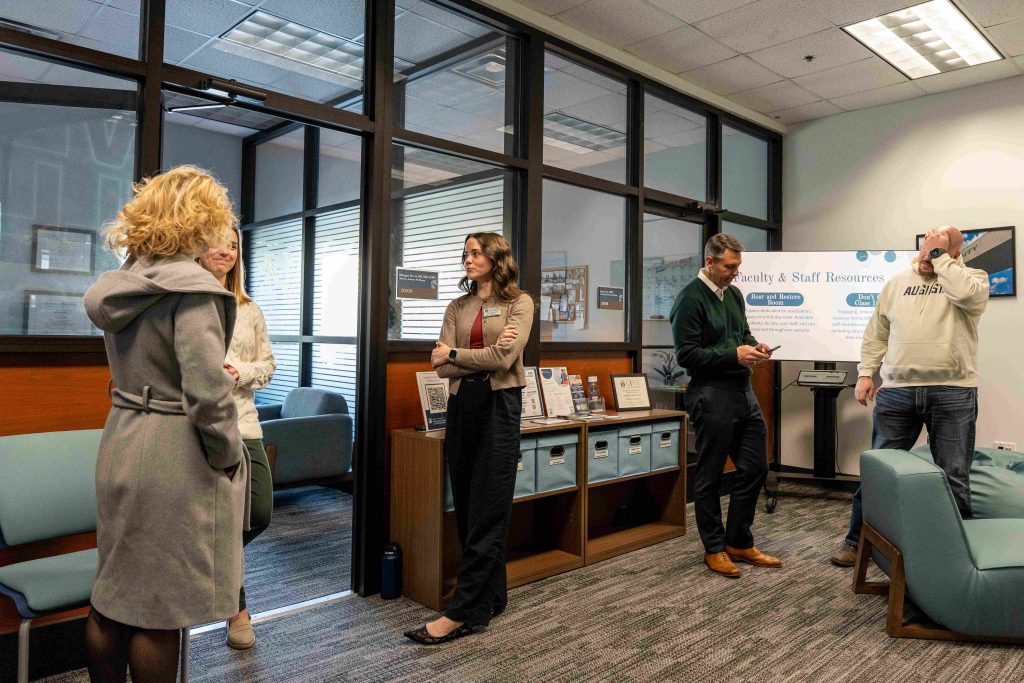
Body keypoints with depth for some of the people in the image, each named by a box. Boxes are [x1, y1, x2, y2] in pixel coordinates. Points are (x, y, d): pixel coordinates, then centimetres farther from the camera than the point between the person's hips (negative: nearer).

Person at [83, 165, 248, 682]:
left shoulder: (120, 283, 9)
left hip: (120, 442, 8)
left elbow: (132, 368, 15)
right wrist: (228, 460, -10)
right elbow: (208, 391, -22)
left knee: (111, 596, 18)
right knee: (159, 610, 5)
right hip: (174, 457, -8)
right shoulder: (190, 286, -17)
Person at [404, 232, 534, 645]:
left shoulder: (519, 302, 0)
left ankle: (463, 612, -1)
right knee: (466, 507, 8)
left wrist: (455, 353, -5)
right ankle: (490, 598, 22)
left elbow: (505, 359, -14)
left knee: (488, 511, -4)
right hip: (461, 405, 6)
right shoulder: (457, 307, 13)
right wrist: (489, 351, -10)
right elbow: (441, 366, 1)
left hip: (499, 405, -5)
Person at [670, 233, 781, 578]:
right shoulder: (690, 299, -11)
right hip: (711, 395, -8)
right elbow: (686, 354, -16)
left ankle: (739, 542, 26)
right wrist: (734, 355, -18)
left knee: (755, 468, 12)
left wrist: (755, 346, 4)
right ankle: (714, 548, 19)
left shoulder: (734, 294, 14)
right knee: (710, 476, 4)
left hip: (743, 391, 8)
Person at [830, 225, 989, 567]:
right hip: (896, 391, 3)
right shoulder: (897, 282, 13)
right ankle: (857, 540, 19)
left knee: (953, 477, 6)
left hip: (952, 393, -2)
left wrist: (939, 256, -11)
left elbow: (967, 295, -22)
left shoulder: (972, 277, 4)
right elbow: (876, 333, 15)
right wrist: (865, 373, 5)